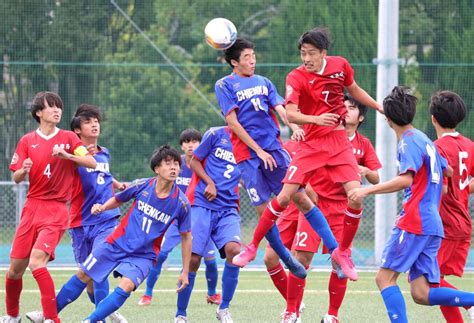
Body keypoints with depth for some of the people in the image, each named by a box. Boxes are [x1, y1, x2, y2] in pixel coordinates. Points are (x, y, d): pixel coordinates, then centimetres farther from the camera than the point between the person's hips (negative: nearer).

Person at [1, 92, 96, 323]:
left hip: (56, 210, -3)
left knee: (36, 261, -23)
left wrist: (67, 155, -22)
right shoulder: (27, 141, 8)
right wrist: (24, 170, -18)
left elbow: (92, 163, -8)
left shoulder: (68, 137, 2)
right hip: (32, 206, 4)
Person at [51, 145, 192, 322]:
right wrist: (103, 207, -12)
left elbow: (186, 237, -2)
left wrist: (185, 271, -1)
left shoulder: (181, 202, -15)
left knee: (126, 286, -26)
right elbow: (117, 199, 9)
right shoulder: (142, 186, -12)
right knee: (83, 275, 5)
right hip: (118, 243, 2)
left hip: (143, 255, -2)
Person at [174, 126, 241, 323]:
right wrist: (210, 182, -8)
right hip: (202, 204, -3)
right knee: (193, 258, -9)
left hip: (228, 209, 3)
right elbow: (194, 161, 7)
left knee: (233, 249, -23)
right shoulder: (216, 135, 4)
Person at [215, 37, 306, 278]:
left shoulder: (263, 82, 17)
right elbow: (232, 123, -4)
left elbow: (280, 108, 4)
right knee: (263, 209, -4)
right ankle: (286, 258, 7)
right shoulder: (225, 85, 2)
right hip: (247, 154, -3)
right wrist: (258, 150, -10)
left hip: (274, 149, 3)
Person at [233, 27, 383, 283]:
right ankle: (253, 246, 5)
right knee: (286, 196, -10)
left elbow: (354, 90, 21)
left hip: (339, 142, 3)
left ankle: (342, 252, 8)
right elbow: (290, 114, -24)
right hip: (311, 144, -3)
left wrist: (381, 108, 30)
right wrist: (316, 119, -41)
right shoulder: (296, 77, -11)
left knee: (356, 197, -12)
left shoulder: (340, 65, 1)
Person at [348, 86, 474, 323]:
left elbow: (406, 179, -22)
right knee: (421, 294, 2)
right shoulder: (425, 140, 21)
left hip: (414, 223, -9)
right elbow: (449, 171, 33)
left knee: (385, 278, -8)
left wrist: (367, 190, -24)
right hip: (433, 224, 9)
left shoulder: (408, 142, -7)